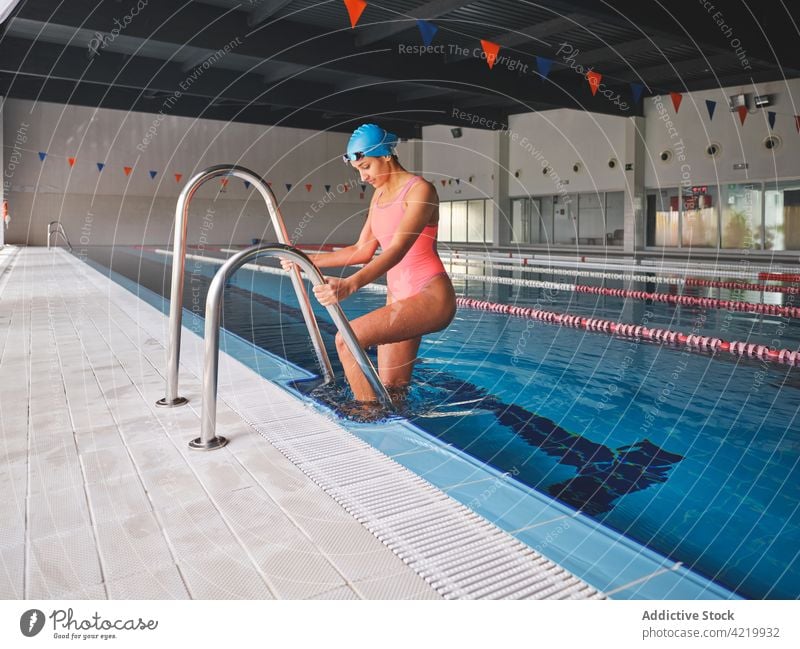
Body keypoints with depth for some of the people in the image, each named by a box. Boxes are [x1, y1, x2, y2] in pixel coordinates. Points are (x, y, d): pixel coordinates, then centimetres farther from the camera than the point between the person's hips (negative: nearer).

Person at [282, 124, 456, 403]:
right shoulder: (379, 194, 16)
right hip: (399, 298, 9)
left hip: (430, 297, -9)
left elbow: (398, 249, -25)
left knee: (347, 340, -24)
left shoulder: (419, 190, -10)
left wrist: (349, 285, -39)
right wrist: (309, 260, 9)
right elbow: (363, 250, 17)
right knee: (391, 391, 7)